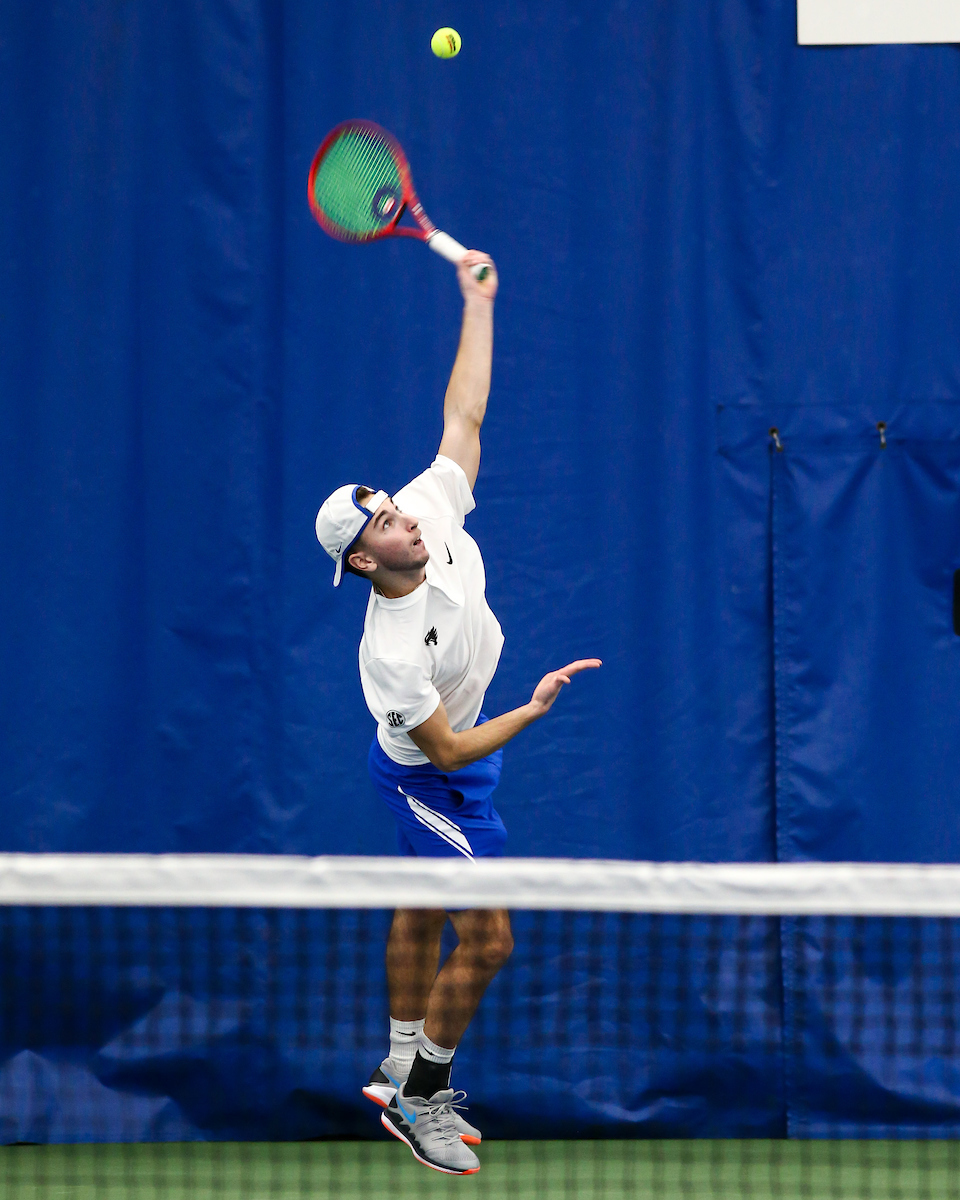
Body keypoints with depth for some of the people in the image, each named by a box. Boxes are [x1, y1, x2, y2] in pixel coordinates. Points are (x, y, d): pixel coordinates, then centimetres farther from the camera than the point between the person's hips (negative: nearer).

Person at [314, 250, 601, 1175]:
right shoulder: (391, 654, -35)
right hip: (430, 780, -8)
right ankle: (421, 1100, 4)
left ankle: (401, 1067, 36)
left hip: (438, 774, 8)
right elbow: (448, 752, -28)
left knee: (422, 915, 21)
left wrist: (478, 303, -12)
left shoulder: (433, 512, -18)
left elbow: (464, 414, -10)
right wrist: (531, 712, -37)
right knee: (487, 938, -7)